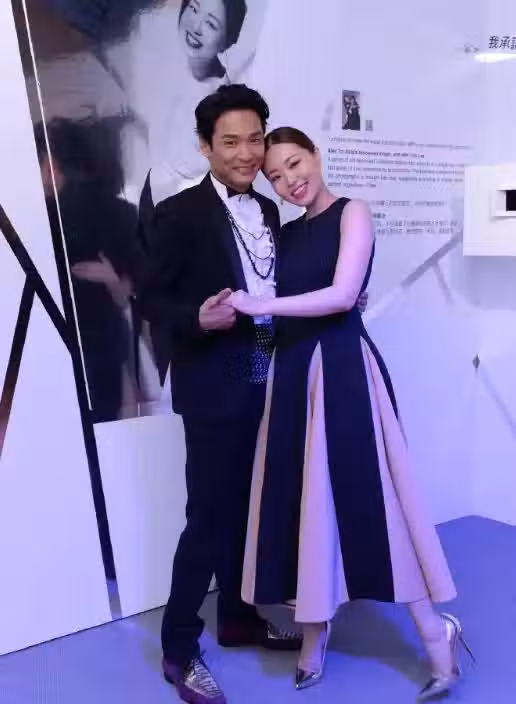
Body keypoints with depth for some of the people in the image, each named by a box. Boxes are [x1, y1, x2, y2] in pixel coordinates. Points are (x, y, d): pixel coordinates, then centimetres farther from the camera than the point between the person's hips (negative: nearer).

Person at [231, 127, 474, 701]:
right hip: (292, 371, 6)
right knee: (303, 497, 7)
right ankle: (314, 630, 22)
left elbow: (343, 295, -16)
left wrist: (262, 306, -16)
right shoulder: (287, 233, 15)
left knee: (362, 494, -4)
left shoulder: (352, 213, -4)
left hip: (343, 367, -6)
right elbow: (281, 305, 11)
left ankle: (435, 634, 12)